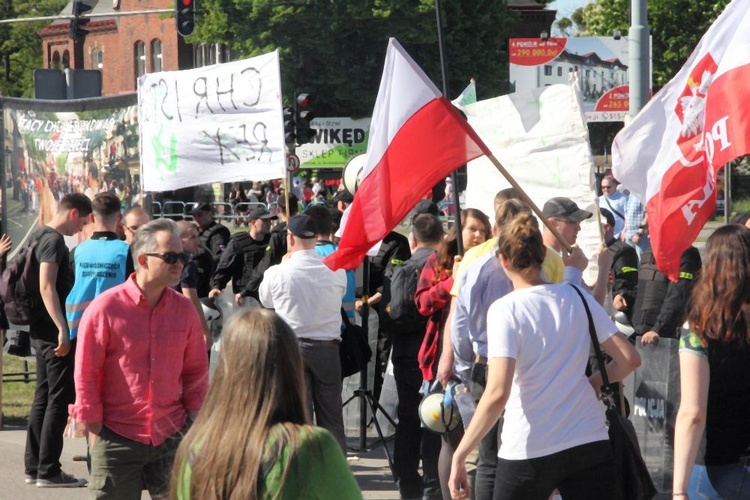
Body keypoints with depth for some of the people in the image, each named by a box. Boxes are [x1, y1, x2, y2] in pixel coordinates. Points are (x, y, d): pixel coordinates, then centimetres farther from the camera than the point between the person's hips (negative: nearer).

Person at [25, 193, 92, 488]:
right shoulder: (54, 240, -15)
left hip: (40, 331, 10)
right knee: (60, 400, -6)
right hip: (54, 332, -10)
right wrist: (62, 329, -28)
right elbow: (47, 287, -24)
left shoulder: (38, 236, 16)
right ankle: (48, 471, -5)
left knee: (43, 397, 14)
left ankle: (34, 467, 17)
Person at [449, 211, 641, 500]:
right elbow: (629, 359, 4)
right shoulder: (578, 299, 4)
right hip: (590, 443, 4)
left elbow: (497, 393, -20)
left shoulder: (505, 310, -10)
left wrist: (460, 455, -16)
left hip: (528, 452, -4)